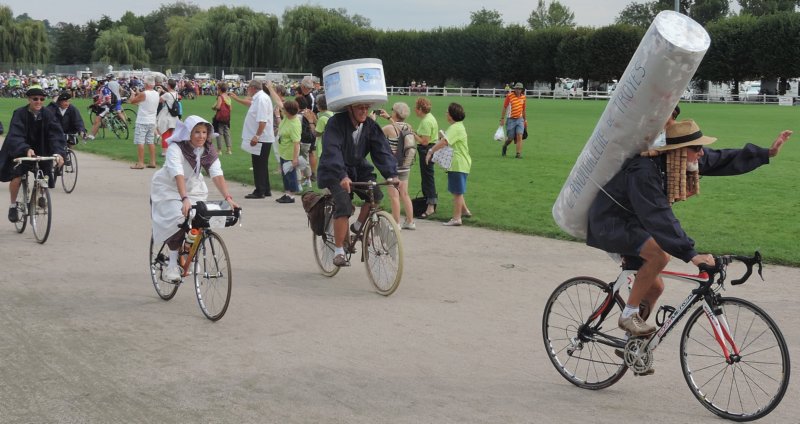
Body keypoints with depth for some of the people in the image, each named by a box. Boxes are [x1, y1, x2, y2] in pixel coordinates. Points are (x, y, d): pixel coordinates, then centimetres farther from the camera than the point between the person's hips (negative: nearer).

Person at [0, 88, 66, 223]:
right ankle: (13, 206, 2)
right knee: (16, 177, -21)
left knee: (48, 177, -8)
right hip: (20, 152, -3)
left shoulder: (48, 115, -10)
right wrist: (26, 149, -47)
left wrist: (59, 152, -36)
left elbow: (56, 134, -18)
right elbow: (15, 135, -29)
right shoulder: (20, 114, -17)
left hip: (42, 152, 3)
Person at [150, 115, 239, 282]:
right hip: (168, 189, -5)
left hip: (194, 189, 5)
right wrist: (184, 199, -52)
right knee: (177, 220, -26)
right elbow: (178, 175, -39)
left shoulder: (209, 151, -11)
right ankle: (173, 265, -14)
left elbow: (217, 175, -22)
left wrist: (228, 197, -36)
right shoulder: (176, 148, -26)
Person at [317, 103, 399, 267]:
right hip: (334, 172, -5)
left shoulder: (371, 126, -5)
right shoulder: (336, 123, -20)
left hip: (359, 170, 5)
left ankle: (359, 227, 7)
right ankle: (338, 252, -14)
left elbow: (382, 150, -13)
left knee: (376, 195, -19)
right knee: (344, 206, -24)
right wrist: (342, 176, -47)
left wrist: (391, 174, -30)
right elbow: (332, 151, -33)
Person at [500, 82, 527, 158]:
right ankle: (505, 146, 35)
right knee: (510, 138, 2)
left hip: (520, 119, 3)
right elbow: (504, 107, -5)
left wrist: (525, 120, 18)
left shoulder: (523, 97, 6)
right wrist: (502, 119, -8)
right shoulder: (509, 96, -8)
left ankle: (519, 154, -11)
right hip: (511, 120, -3)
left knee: (519, 136, -12)